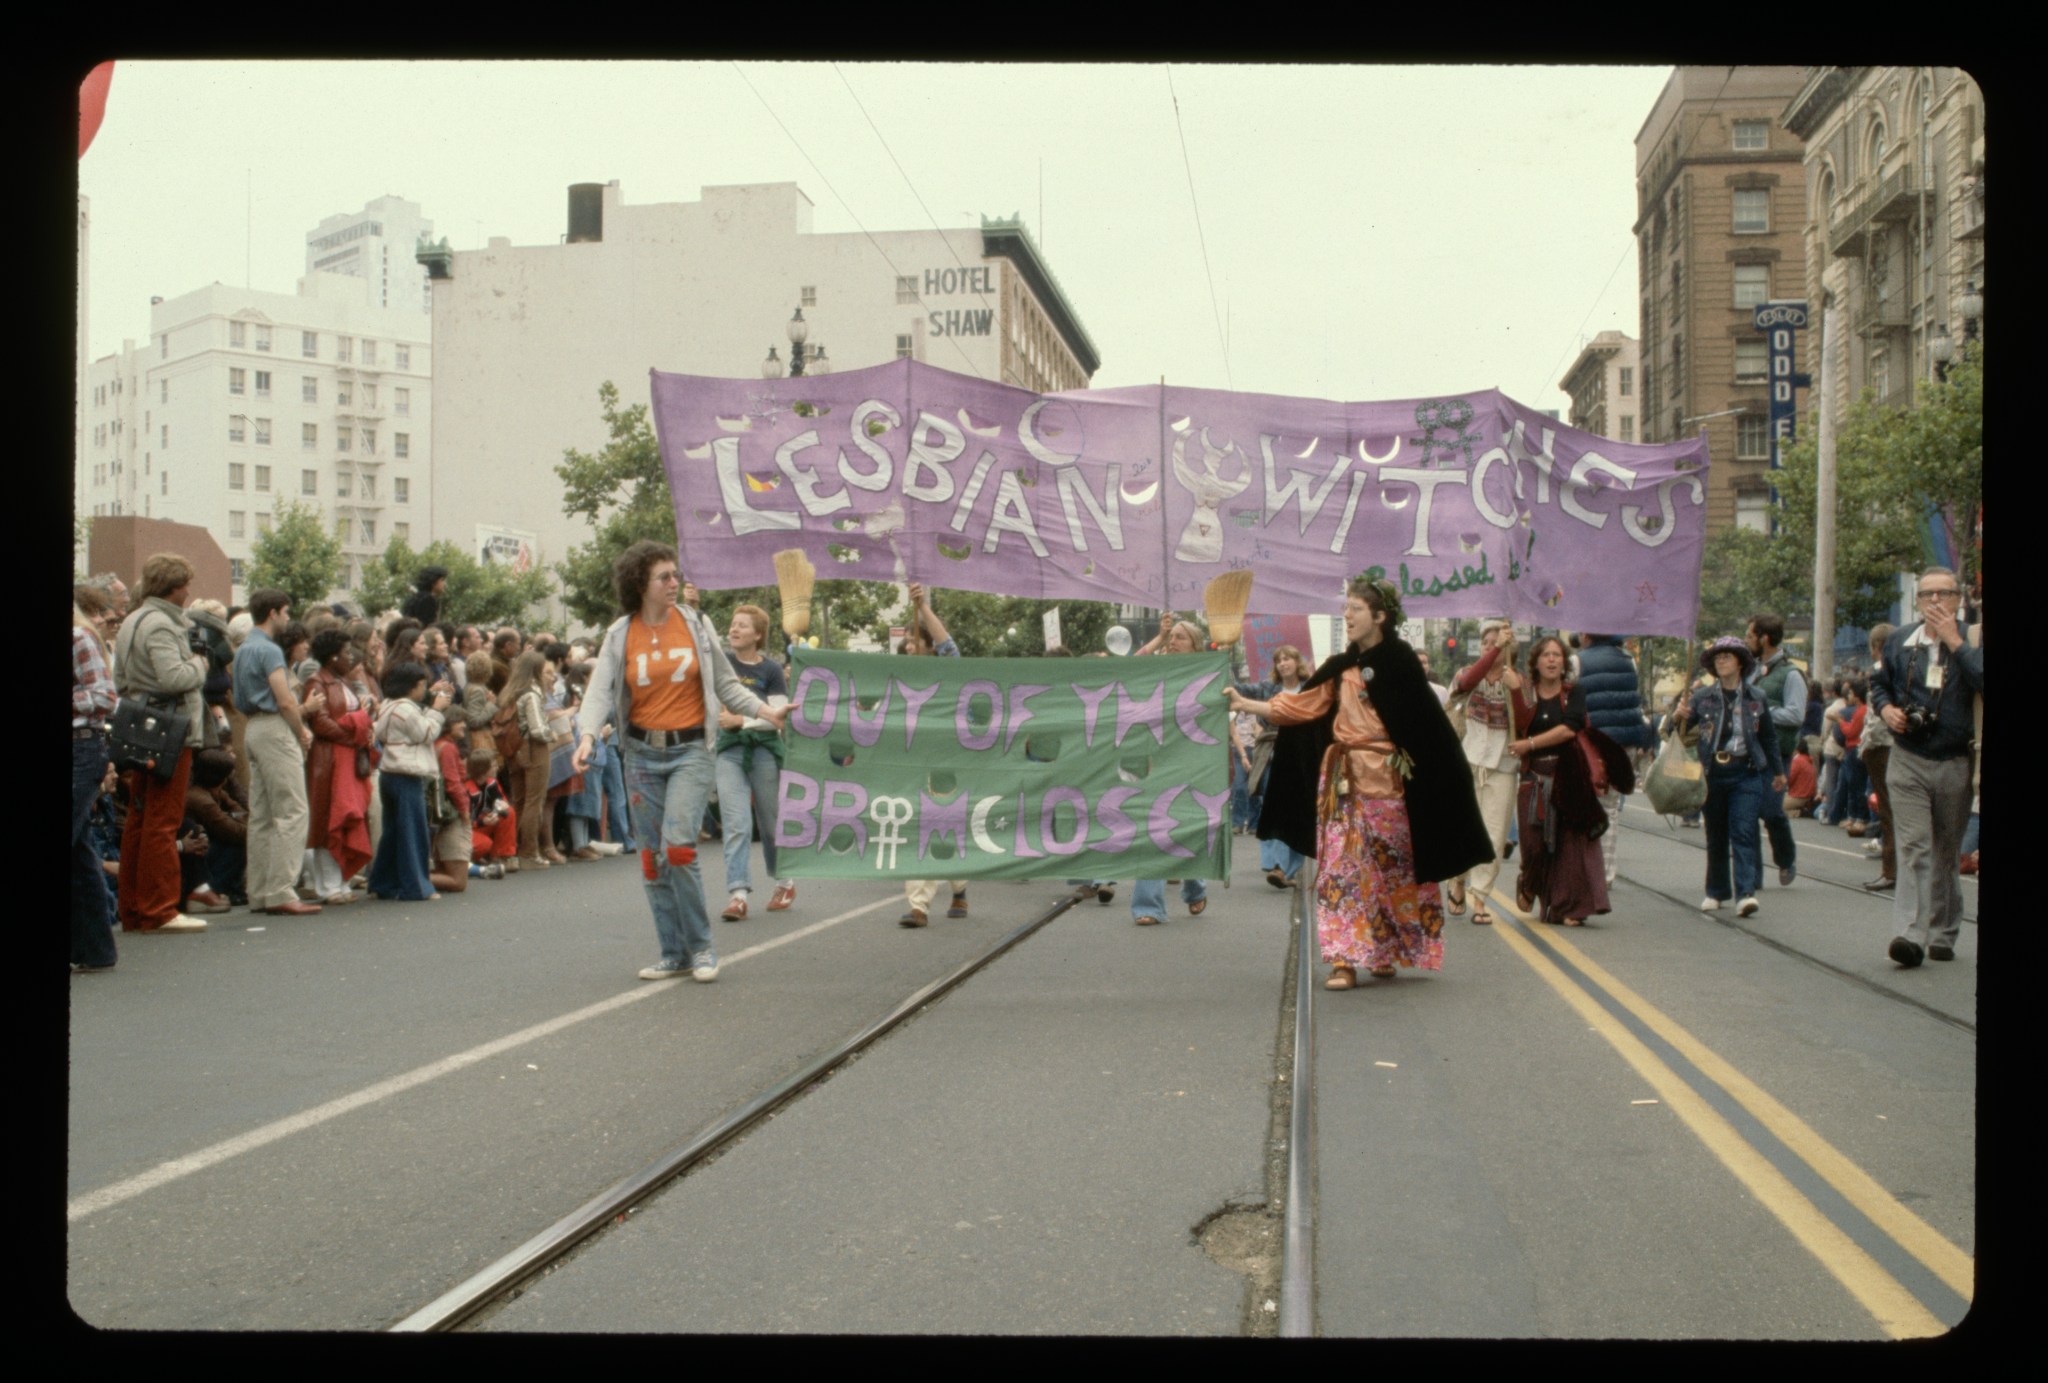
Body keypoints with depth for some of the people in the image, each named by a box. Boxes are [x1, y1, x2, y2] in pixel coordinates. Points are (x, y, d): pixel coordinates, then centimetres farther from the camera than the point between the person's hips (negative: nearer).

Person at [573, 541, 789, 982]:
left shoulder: (695, 625, 2)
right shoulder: (620, 635, 2)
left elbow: (725, 684, 9)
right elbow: (601, 691, -6)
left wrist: (766, 711, -3)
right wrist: (588, 735, -23)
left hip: (690, 751, -2)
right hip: (643, 754, 3)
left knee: (678, 846, -16)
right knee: (651, 857, 6)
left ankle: (701, 947, -2)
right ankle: (675, 954, 17)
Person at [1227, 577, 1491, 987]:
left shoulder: (1398, 660, -3)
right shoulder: (1340, 667, 12)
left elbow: (1422, 723, -6)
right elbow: (1299, 706, 9)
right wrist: (1244, 704, 3)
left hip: (1384, 779, -4)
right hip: (1343, 780, 4)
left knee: (1390, 869, 5)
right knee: (1341, 866, -3)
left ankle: (1385, 954, 19)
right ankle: (1344, 959, -3)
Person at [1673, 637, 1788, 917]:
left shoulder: (1756, 697, 5)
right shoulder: (1702, 697, 4)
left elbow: (1768, 737, 16)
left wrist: (1778, 771, 22)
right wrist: (1679, 718, -22)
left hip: (1746, 772, -1)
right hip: (1713, 772, 1)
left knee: (1744, 831, -10)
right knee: (1716, 835, 9)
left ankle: (1746, 893, -14)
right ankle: (1716, 892, 20)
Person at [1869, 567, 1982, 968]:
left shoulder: (1972, 641, -2)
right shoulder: (1899, 642, 7)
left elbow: (1982, 680, -21)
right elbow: (1879, 683, 22)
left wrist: (1954, 641, -18)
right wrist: (1885, 707, 2)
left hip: (1955, 764, -1)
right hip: (1908, 761, 1)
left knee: (1947, 853, 11)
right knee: (1913, 847, -11)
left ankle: (1942, 934, 23)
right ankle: (1910, 935, -18)